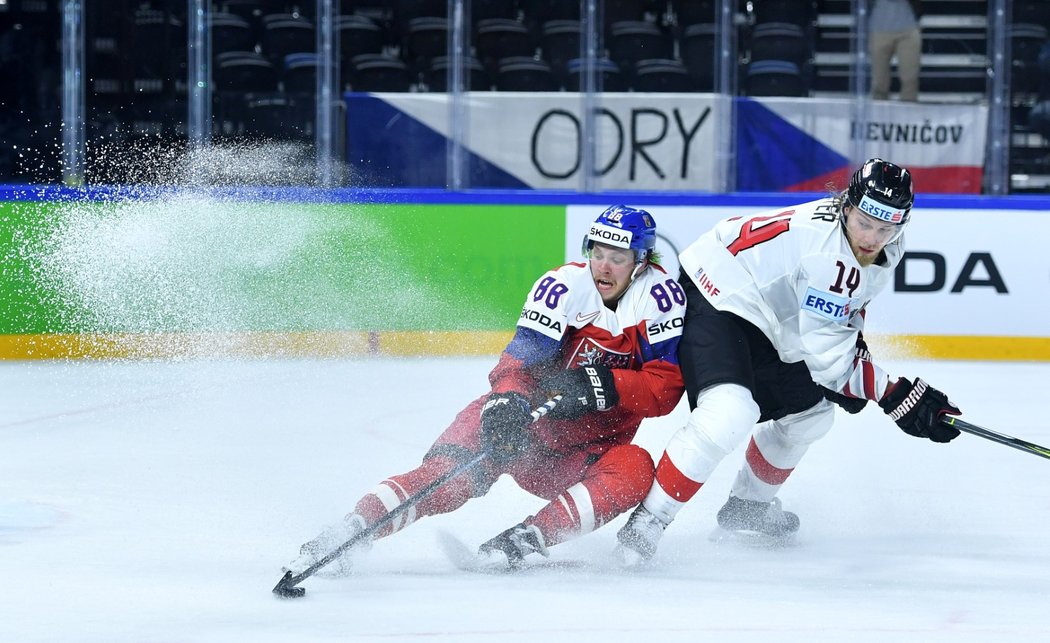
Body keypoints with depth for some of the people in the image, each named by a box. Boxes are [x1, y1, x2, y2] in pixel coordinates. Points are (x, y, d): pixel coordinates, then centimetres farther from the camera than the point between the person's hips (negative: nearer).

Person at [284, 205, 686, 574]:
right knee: (449, 474, -27)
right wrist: (508, 399, -41)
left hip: (592, 447, 1)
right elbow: (519, 362, -19)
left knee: (635, 470, -31)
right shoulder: (563, 287, -12)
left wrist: (607, 385, -30)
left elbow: (666, 387, -14)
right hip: (529, 421, -1)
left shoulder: (662, 297, -10)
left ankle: (525, 540, -34)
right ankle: (352, 530, -34)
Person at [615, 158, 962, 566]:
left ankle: (747, 505, 40)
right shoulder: (825, 245, -31)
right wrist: (898, 397, -25)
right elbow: (826, 349, -28)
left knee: (810, 410, 21)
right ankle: (648, 520, -23)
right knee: (730, 410, -31)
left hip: (762, 325, 11)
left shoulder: (884, 253, 0)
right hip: (714, 303, -11)